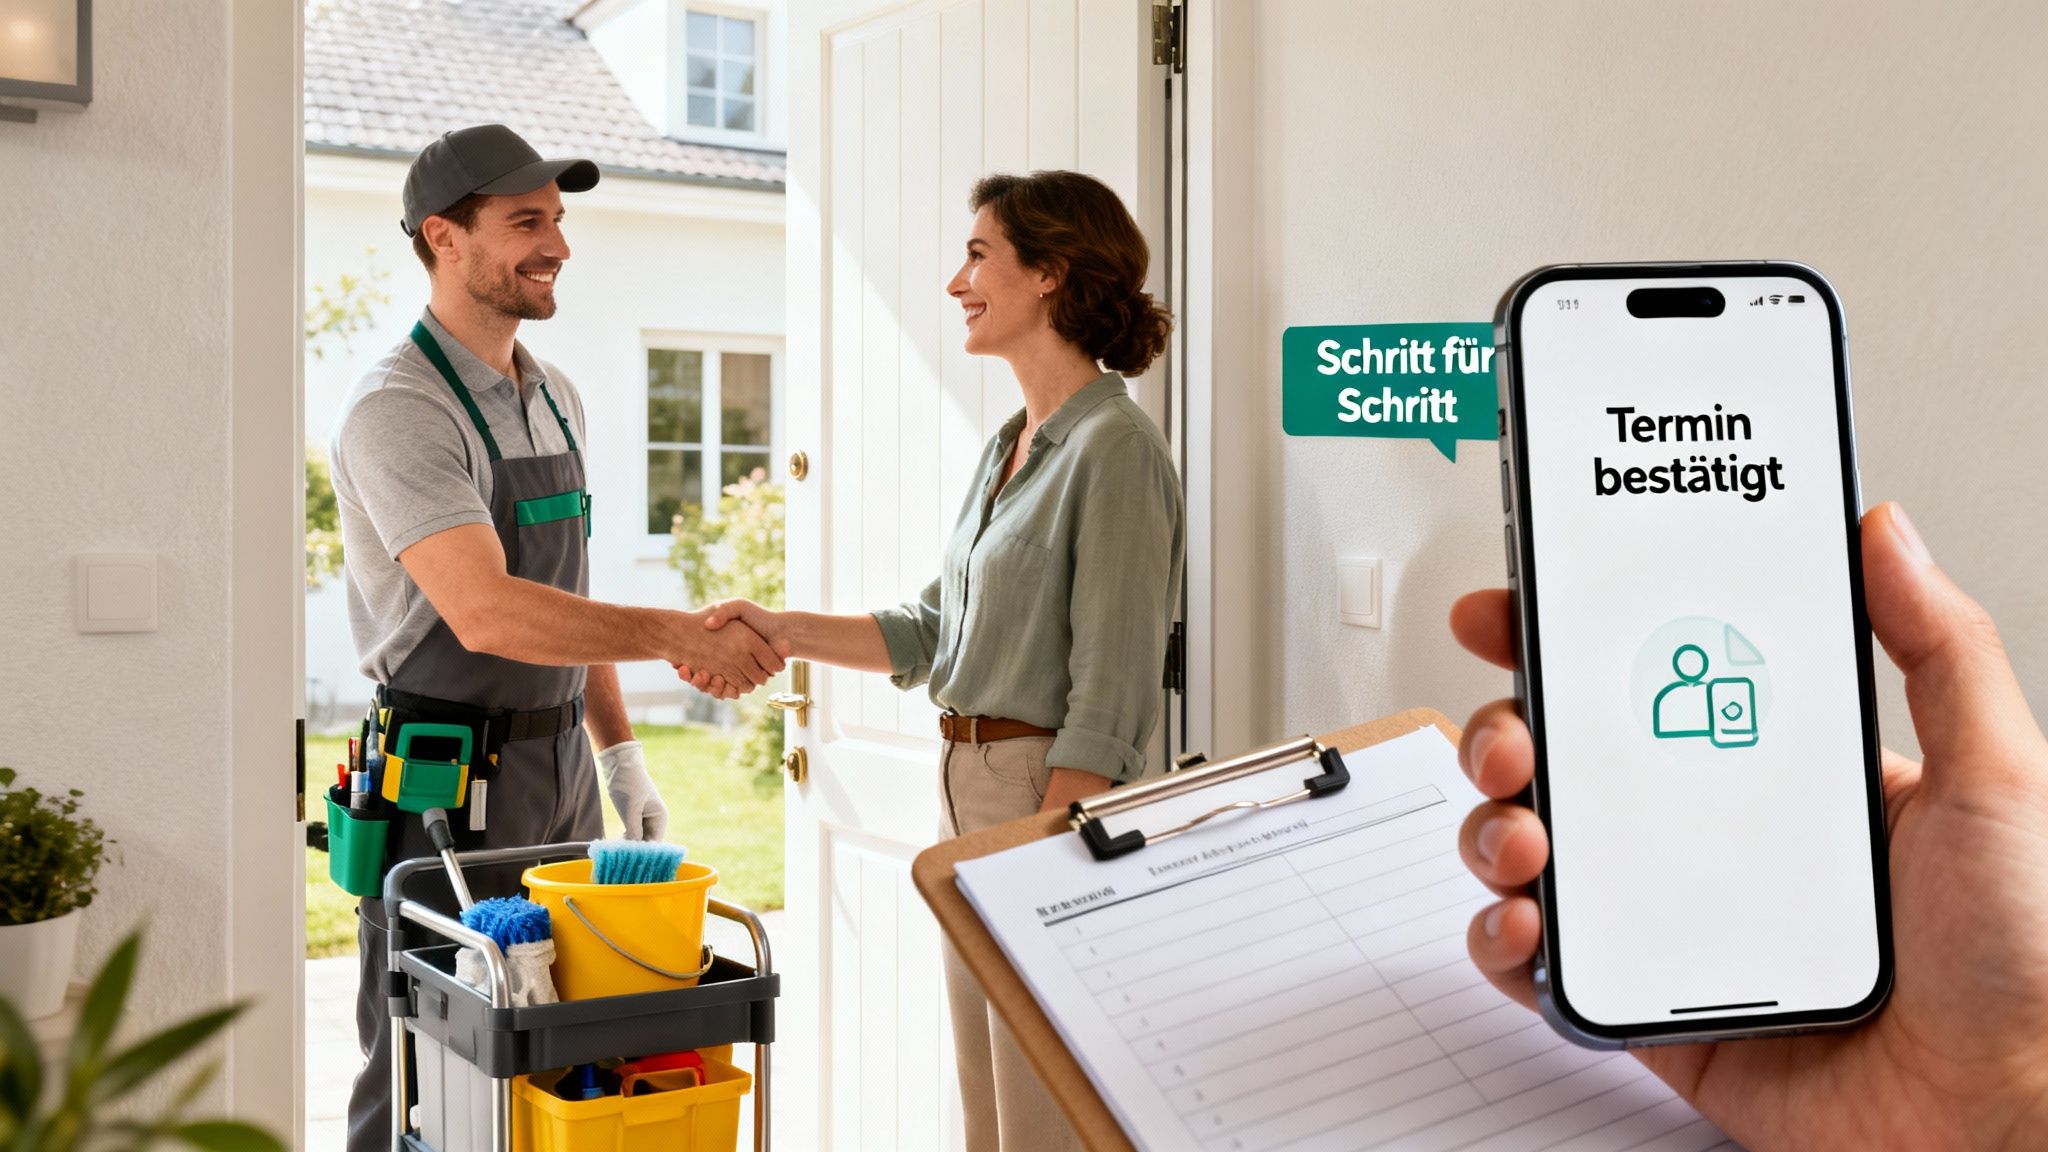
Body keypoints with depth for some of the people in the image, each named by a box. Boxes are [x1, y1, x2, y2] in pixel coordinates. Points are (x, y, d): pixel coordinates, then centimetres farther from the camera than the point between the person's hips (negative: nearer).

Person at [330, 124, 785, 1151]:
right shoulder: (397, 409, -15)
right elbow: (487, 613, -27)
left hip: (559, 779, 8)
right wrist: (676, 635, -26)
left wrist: (620, 756, 17)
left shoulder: (556, 400, 13)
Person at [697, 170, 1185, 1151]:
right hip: (968, 792, 9)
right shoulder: (1011, 446, 13)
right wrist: (785, 631, 6)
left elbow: (1108, 699, -19)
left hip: (1060, 807, -9)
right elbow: (937, 630, 16)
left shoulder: (1113, 448, -16)